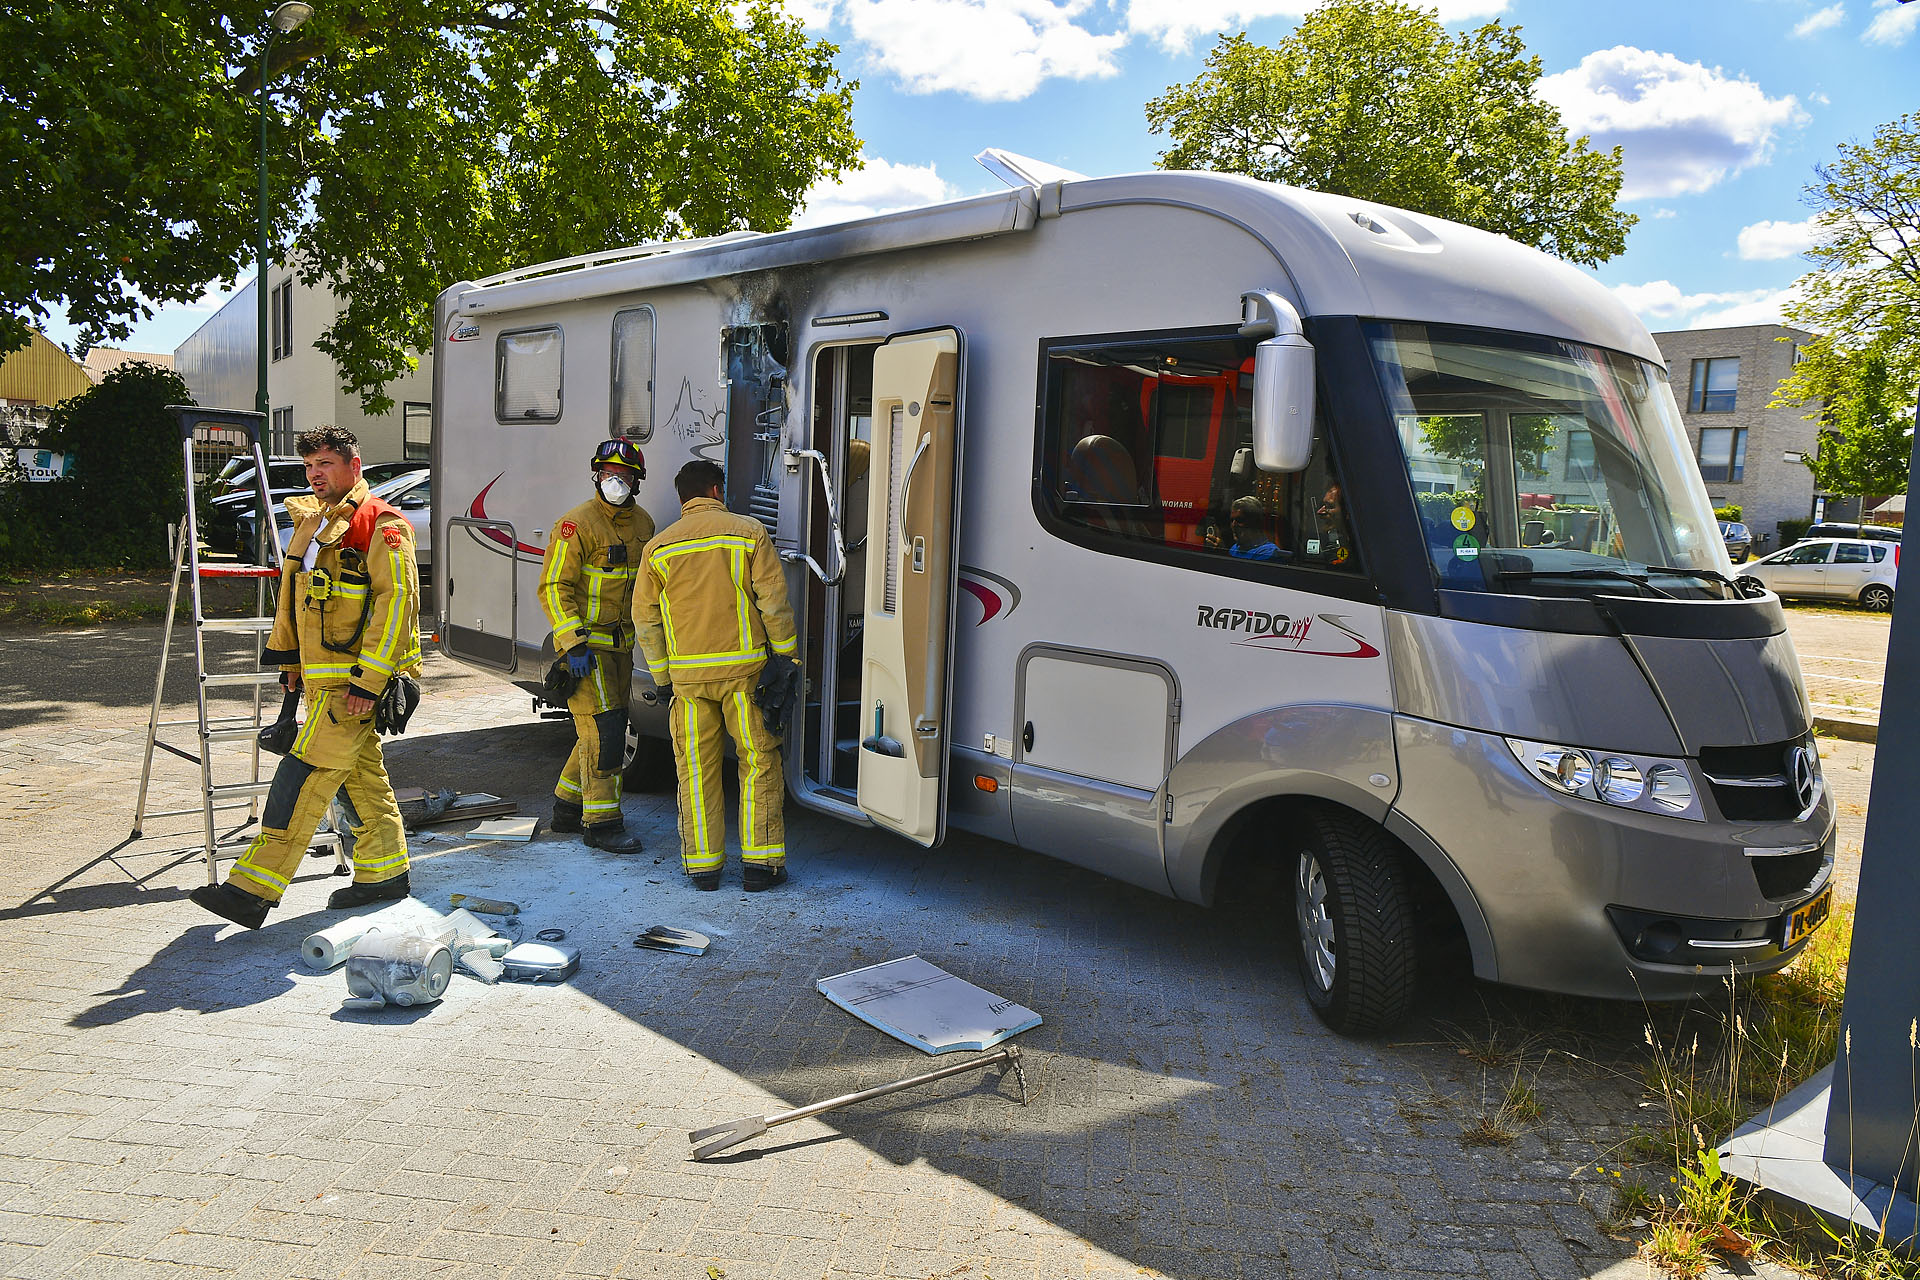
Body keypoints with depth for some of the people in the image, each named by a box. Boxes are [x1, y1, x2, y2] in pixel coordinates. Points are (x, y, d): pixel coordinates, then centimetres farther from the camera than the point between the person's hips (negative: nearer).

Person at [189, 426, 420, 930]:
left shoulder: (381, 524, -12)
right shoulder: (309, 524, 18)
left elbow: (397, 600, -20)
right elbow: (292, 599, 26)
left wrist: (368, 677, -23)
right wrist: (289, 660, 21)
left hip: (356, 680, -9)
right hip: (321, 678, 9)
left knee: (301, 778, -11)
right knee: (361, 775, 14)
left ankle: (253, 889, -9)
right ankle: (384, 872, 25)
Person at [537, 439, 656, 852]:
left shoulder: (642, 523, 9)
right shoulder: (576, 524, -14)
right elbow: (554, 587, -16)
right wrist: (574, 643, -23)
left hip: (621, 644, 8)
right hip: (585, 644, -8)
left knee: (608, 729, 13)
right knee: (602, 731, -11)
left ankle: (567, 809, 28)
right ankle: (601, 825, -3)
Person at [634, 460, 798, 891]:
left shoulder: (659, 546, 7)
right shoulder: (748, 532, -1)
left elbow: (645, 619, 8)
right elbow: (774, 602, -5)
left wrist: (661, 677, 15)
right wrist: (787, 657, 4)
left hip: (686, 676, 2)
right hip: (743, 668, -2)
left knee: (696, 770, 10)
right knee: (759, 763, 6)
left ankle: (702, 864, 15)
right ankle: (760, 862, 6)